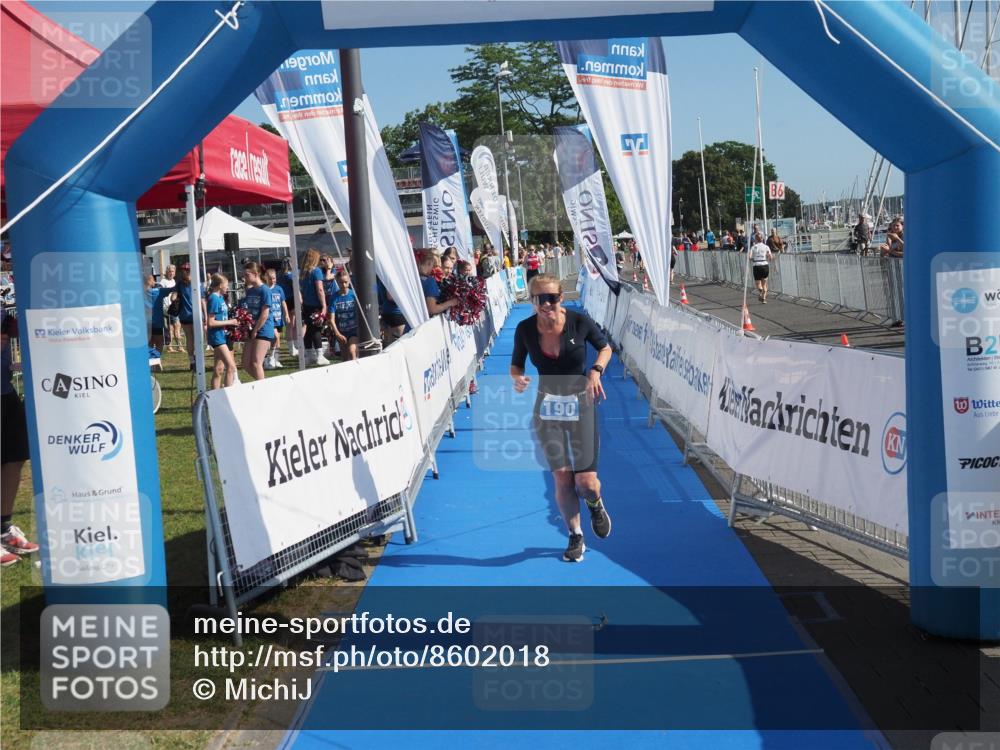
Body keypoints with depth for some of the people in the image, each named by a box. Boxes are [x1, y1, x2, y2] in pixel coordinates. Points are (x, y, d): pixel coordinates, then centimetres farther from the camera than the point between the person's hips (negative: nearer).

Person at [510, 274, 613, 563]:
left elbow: (605, 347, 4)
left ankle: (595, 505, 32)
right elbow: (516, 365, 5)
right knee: (562, 479, -1)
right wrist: (517, 378, -18)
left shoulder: (579, 321, -14)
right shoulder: (525, 329, -9)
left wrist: (596, 370, -14)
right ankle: (575, 538, 22)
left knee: (586, 482, -6)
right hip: (547, 409, 1)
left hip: (580, 406, -1)